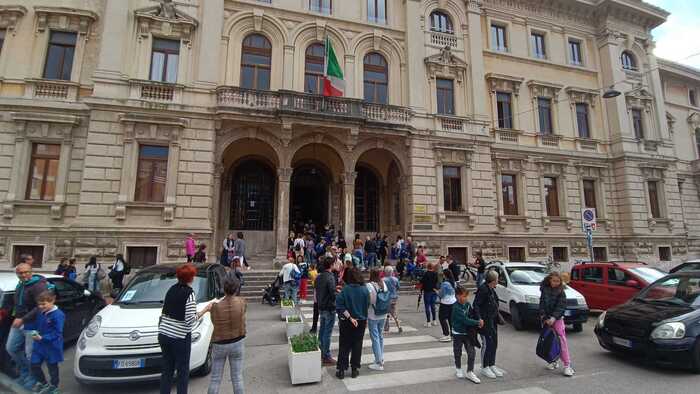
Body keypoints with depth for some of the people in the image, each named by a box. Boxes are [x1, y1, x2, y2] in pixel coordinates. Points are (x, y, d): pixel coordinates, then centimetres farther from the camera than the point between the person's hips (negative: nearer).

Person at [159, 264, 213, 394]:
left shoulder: (171, 289, 4)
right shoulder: (190, 294, -16)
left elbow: (163, 312, 12)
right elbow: (190, 321, -18)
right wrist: (205, 310, -8)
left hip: (164, 334, 6)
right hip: (180, 338, -6)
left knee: (167, 369, 17)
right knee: (183, 371, 8)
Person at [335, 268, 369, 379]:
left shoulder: (345, 289, -15)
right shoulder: (365, 290, -9)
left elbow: (339, 306, -21)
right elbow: (367, 306, -1)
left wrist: (349, 317, -15)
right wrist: (365, 320, 12)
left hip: (346, 322, -1)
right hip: (361, 322, 2)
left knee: (344, 346, 11)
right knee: (357, 345, 15)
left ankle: (341, 370, 16)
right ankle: (355, 369, 24)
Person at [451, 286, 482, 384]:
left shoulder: (467, 304, -3)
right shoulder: (456, 308, -24)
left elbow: (471, 315, 7)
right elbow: (465, 320, -26)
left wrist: (477, 323, -10)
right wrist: (478, 322, -19)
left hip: (468, 333, 5)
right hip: (458, 333, -5)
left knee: (472, 352, 0)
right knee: (458, 353, 13)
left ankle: (470, 372, 15)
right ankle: (459, 369, 36)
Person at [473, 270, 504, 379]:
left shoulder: (491, 289, 9)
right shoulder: (483, 289, -19)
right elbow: (476, 305, -21)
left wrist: (497, 316, 17)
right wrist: (479, 318, -27)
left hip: (493, 320, 9)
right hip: (485, 321, -9)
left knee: (494, 343, 15)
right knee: (487, 344, -2)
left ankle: (492, 365, 28)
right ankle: (484, 367, 11)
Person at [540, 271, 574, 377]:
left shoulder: (561, 292, -4)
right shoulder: (544, 289, 1)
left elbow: (561, 306, -9)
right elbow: (542, 304, 0)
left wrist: (553, 318, -20)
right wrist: (544, 318, -9)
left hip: (557, 318, -2)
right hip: (546, 318, 2)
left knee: (562, 340, -9)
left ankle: (567, 365, -5)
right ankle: (554, 361, 23)